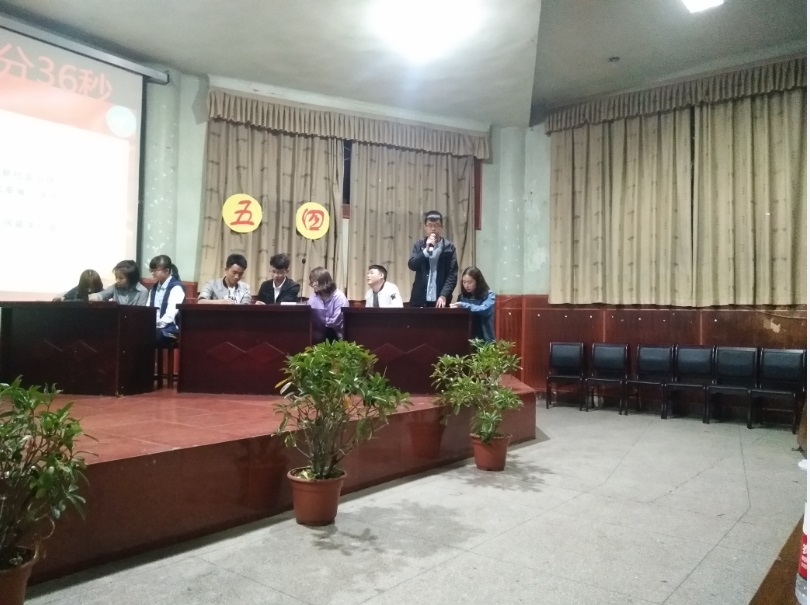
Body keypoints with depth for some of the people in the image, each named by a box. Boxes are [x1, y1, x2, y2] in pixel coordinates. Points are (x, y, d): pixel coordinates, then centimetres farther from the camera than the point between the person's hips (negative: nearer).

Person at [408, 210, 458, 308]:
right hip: (420, 299, 2)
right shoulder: (419, 245, 8)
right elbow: (412, 265, -5)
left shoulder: (449, 247, 1)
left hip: (439, 299, -1)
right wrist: (426, 249, -15)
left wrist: (443, 295, -16)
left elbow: (452, 275, -5)